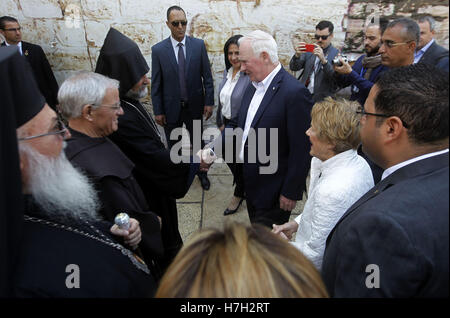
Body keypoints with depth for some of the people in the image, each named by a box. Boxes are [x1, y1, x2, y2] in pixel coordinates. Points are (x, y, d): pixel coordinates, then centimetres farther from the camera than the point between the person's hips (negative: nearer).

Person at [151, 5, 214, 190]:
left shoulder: (199, 45, -5)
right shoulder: (158, 50, -7)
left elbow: (207, 76, -1)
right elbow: (156, 84, -4)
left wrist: (209, 102, -5)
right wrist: (158, 111, -5)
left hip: (194, 107, 1)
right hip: (171, 108, 0)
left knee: (198, 143, 17)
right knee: (173, 146, 16)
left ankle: (202, 173, 37)